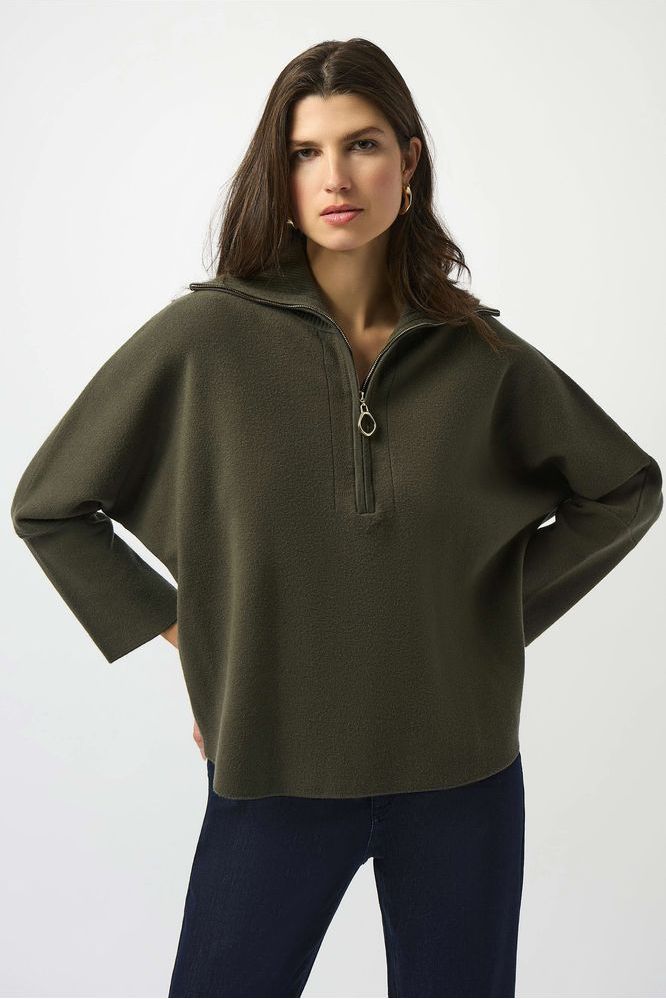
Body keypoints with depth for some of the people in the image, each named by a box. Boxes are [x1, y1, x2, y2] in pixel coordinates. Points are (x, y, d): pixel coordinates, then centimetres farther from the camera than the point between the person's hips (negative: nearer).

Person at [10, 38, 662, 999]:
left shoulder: (482, 355, -4)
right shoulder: (203, 337, -9)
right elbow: (47, 505, 0)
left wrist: (505, 609, 2)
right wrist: (178, 632, -4)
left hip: (460, 773, 2)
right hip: (274, 773, -1)